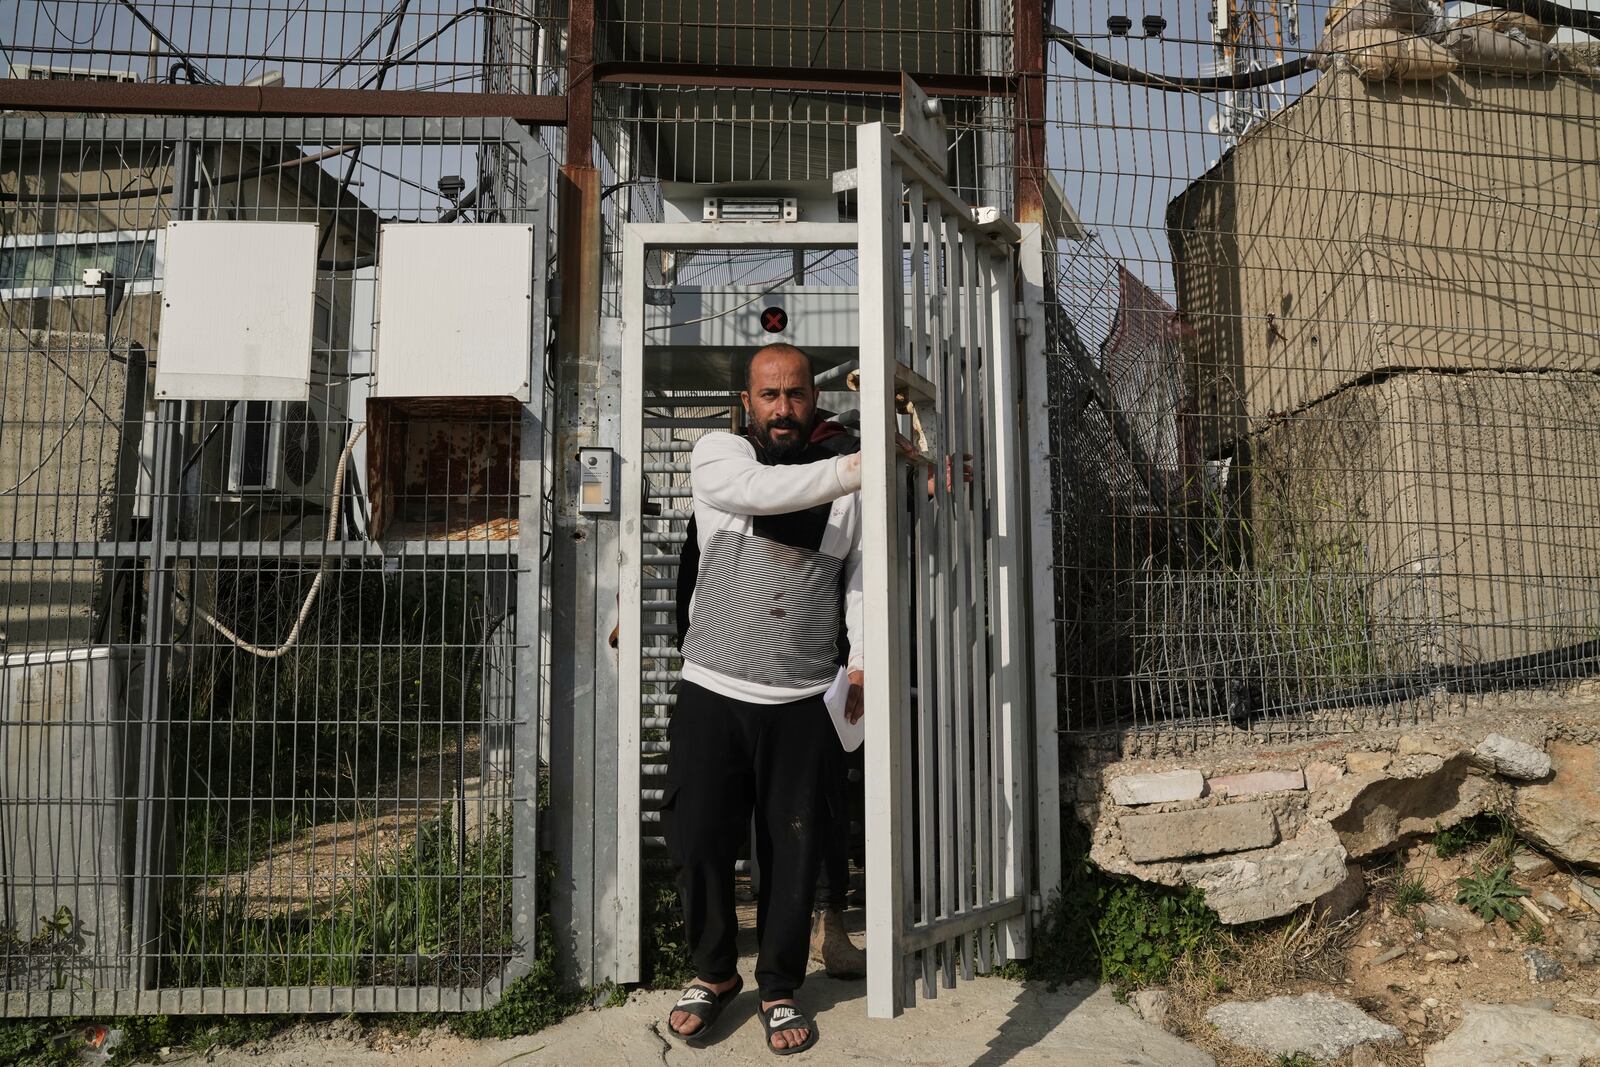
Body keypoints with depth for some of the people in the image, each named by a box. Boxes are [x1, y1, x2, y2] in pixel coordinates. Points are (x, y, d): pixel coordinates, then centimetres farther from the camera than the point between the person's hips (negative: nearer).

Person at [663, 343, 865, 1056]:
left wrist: (863, 662, -11)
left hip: (801, 701, 1)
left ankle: (780, 988, 29)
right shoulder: (717, 455, 2)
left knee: (793, 854, 7)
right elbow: (765, 491, -19)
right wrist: (862, 464, -25)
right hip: (711, 690, -1)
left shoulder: (847, 485, 8)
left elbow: (864, 575, 3)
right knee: (697, 840, 5)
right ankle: (715, 972, 30)